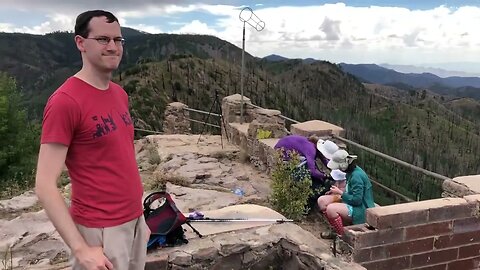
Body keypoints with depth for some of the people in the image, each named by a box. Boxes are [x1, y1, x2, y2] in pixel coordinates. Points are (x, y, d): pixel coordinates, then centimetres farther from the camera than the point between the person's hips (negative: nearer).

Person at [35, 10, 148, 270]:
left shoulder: (120, 94, 7)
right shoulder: (65, 101, -17)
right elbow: (44, 187, -17)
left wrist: (139, 215, 13)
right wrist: (81, 249, -19)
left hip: (134, 220, 7)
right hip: (100, 230, -7)